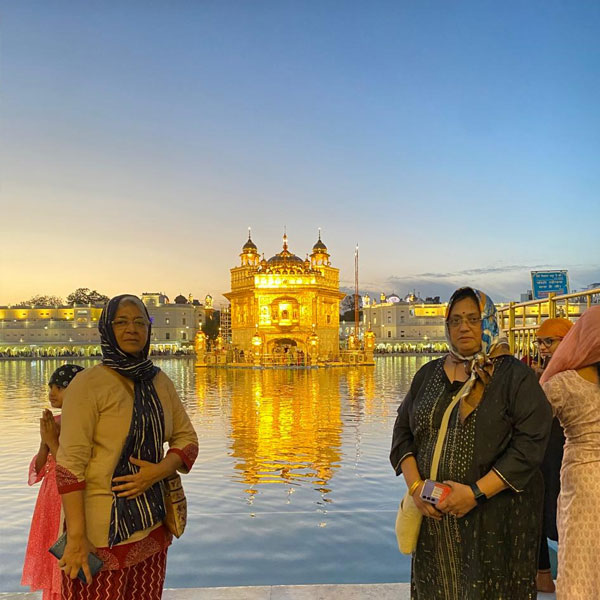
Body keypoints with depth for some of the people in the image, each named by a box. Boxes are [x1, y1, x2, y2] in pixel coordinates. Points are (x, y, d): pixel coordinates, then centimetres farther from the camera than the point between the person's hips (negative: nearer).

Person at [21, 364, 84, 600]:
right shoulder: (53, 422, 4)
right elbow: (39, 470, 6)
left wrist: (53, 442, -19)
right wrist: (44, 442, -10)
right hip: (50, 503, 7)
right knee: (52, 569, 18)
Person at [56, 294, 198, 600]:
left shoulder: (160, 382, 4)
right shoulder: (88, 384, -12)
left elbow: (187, 439, 8)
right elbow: (70, 463, -15)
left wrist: (158, 471, -11)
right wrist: (76, 537, -19)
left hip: (152, 527, 5)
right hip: (102, 530, -5)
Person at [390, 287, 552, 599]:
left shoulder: (516, 376, -6)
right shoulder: (429, 374, 8)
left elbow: (530, 444, -14)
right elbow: (403, 432, 7)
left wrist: (477, 492, -19)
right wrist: (415, 486, -8)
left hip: (495, 517, -4)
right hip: (434, 515, 4)